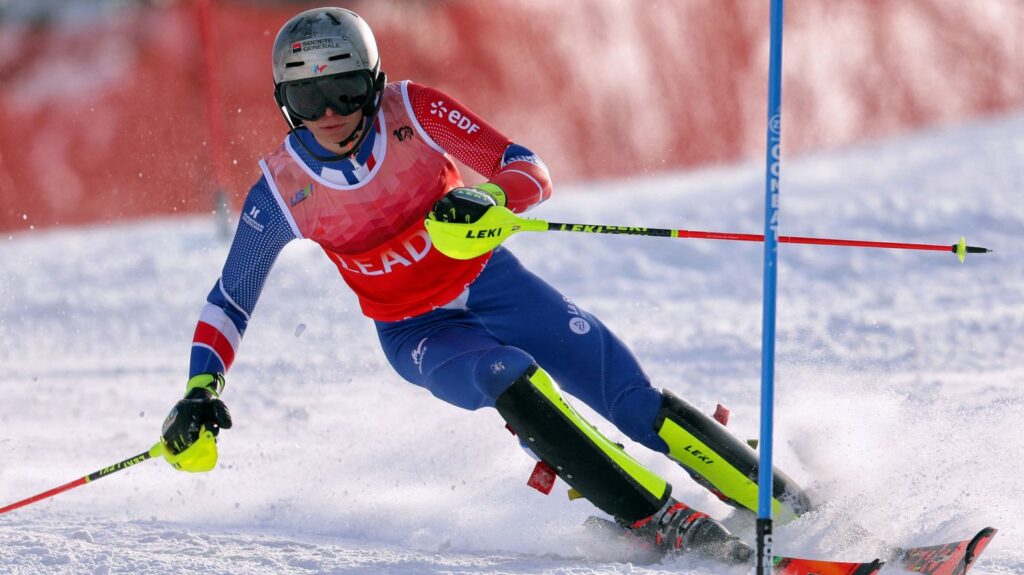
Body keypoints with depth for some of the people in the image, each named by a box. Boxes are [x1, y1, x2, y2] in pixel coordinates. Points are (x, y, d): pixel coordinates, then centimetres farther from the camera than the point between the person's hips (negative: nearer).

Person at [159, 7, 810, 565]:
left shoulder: (412, 111, -17)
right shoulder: (283, 189, -14)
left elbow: (530, 171, -16)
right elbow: (230, 302, -1)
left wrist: (487, 200, -38)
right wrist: (201, 390, -13)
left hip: (490, 283, 1)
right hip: (418, 335, 0)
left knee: (640, 404, -9)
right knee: (511, 381, -32)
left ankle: (794, 508, 1)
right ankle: (663, 526, -31)